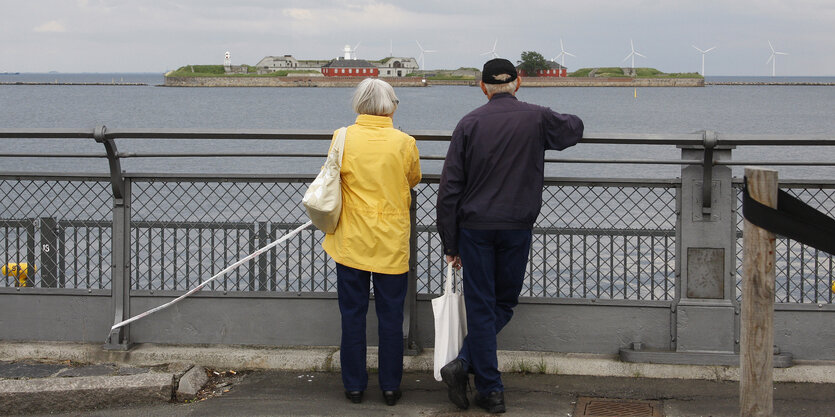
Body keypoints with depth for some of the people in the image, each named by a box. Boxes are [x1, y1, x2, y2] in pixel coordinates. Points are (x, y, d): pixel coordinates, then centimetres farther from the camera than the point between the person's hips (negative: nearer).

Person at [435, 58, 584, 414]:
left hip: (475, 227, 0)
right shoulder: (537, 118, -1)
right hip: (517, 227, 0)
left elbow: (449, 189, -3)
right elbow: (574, 128, 23)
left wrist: (450, 242, 2)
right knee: (504, 304, 14)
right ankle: (465, 364, 1)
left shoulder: (470, 123, -2)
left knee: (481, 308, 6)